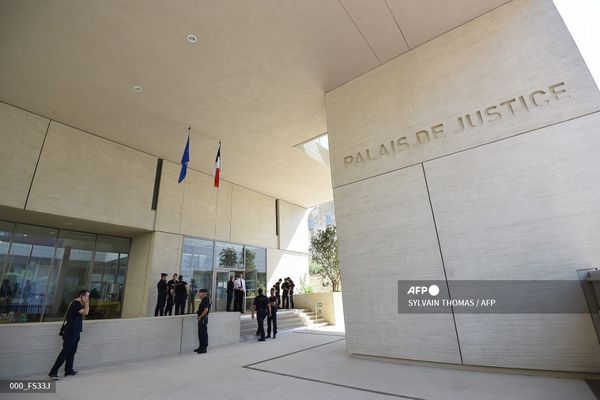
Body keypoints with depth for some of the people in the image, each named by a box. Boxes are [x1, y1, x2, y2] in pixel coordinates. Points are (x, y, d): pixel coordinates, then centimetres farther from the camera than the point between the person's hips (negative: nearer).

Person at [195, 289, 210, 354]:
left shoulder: (205, 300, -18)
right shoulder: (202, 300, 13)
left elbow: (206, 310, -27)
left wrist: (200, 317, -18)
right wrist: (198, 314, 13)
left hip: (203, 319, -10)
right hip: (201, 319, 10)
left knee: (204, 333, -2)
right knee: (200, 333, 16)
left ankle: (204, 348, 5)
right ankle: (201, 347, 27)